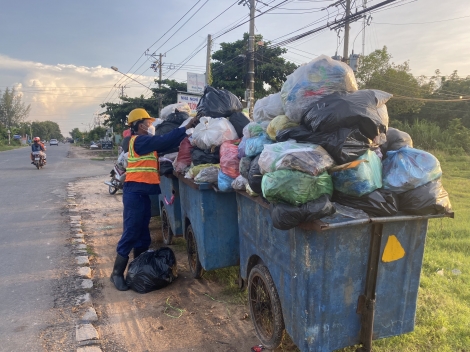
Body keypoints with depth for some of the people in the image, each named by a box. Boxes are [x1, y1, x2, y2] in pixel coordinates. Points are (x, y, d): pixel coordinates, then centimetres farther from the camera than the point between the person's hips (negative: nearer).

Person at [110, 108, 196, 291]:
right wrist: (186, 128, -14)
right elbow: (164, 141, -18)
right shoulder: (139, 140, -11)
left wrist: (184, 132, 3)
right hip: (134, 192, -10)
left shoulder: (145, 142, 17)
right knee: (131, 233, -5)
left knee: (142, 234, 14)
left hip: (142, 192, 10)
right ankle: (117, 273, 6)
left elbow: (164, 145, 10)